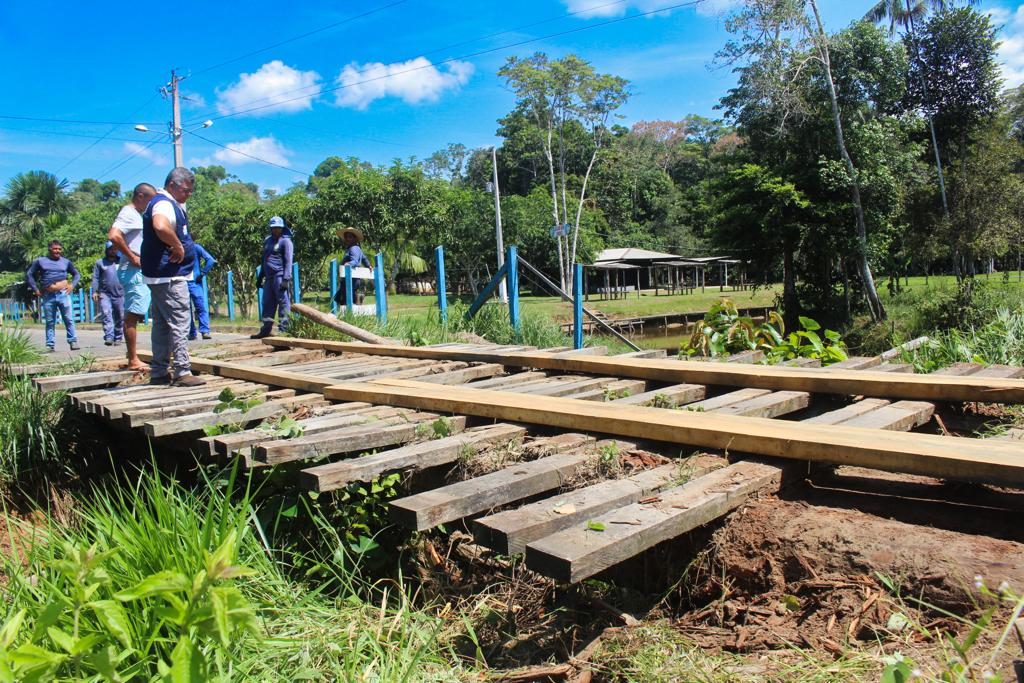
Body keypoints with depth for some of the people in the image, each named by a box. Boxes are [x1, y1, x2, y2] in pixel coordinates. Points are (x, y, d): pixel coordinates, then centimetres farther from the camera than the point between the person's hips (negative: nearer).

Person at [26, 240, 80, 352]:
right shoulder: (40, 261, 8)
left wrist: (72, 285, 5)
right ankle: (50, 345, 8)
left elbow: (76, 274, 22)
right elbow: (29, 274, 12)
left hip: (64, 294, 0)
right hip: (48, 296, 0)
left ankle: (73, 342, 0)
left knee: (69, 319, -2)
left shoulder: (65, 262, 11)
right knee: (50, 322, 5)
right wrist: (36, 290, 4)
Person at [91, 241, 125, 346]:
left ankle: (118, 338, 14)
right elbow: (95, 278, 6)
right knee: (106, 315, -15)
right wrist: (95, 291, -4)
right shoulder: (100, 262, 10)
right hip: (105, 294, -1)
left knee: (119, 317, 4)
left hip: (119, 294, 1)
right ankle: (109, 337, -22)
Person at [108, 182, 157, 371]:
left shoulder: (136, 214, 20)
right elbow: (113, 235, -25)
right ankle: (133, 360, -7)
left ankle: (133, 358, 17)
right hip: (134, 272, -10)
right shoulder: (128, 213, -9)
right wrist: (132, 257, -19)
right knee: (132, 315, -8)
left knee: (133, 315, 12)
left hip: (140, 272, 10)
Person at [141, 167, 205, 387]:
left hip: (162, 276, 11)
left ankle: (159, 372, 19)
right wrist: (178, 246, -23)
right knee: (179, 323, -9)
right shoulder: (164, 204, -14)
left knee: (162, 324, 13)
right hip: (169, 276, -11)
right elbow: (161, 227, -38)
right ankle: (182, 372, -7)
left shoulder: (173, 204, 18)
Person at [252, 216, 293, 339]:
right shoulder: (267, 241, 20)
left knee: (283, 303, -7)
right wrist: (260, 277, 23)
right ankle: (265, 330, 16)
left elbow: (288, 262, -11)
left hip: (280, 277, -8)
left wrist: (286, 279, -19)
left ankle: (283, 330, -6)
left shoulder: (285, 241, -3)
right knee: (267, 304, 10)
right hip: (269, 278, 8)